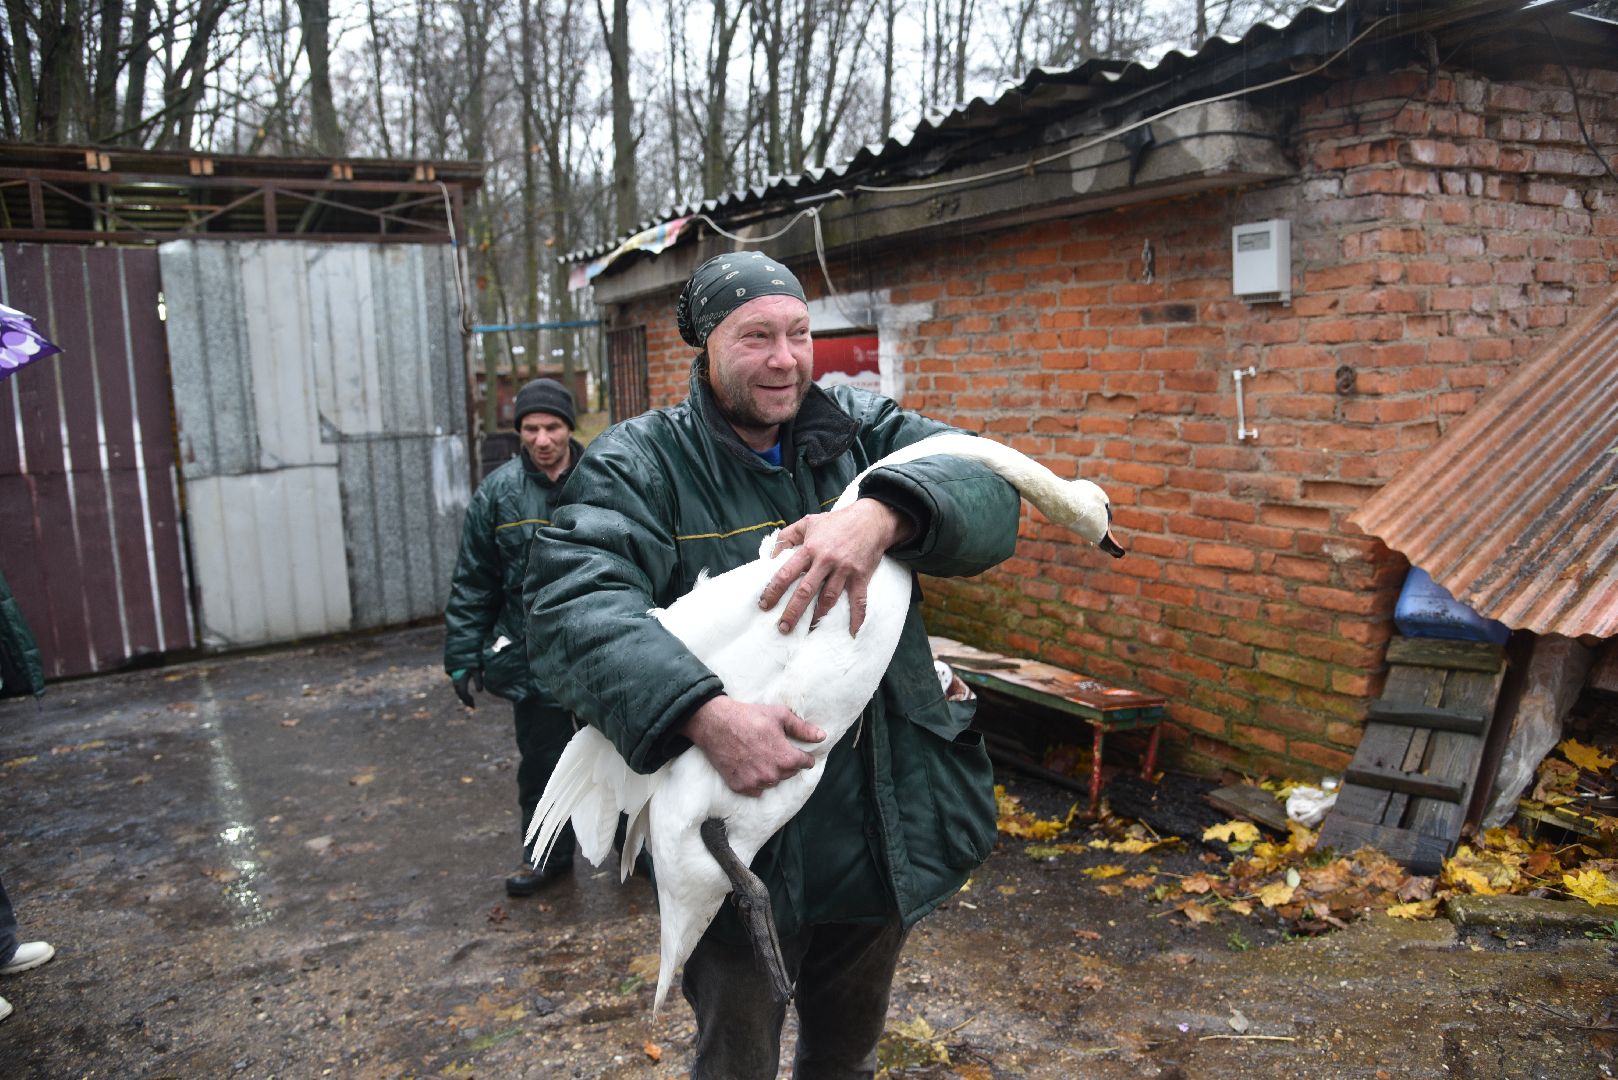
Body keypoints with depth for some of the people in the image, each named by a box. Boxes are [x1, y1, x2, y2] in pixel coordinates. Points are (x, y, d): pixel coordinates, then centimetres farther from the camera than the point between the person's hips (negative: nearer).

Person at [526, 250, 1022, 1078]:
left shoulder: (859, 427, 1)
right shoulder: (641, 463, -10)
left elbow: (989, 491, -13)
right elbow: (569, 599, -26)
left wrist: (882, 513, -34)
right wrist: (703, 713, -40)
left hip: (885, 819, 4)